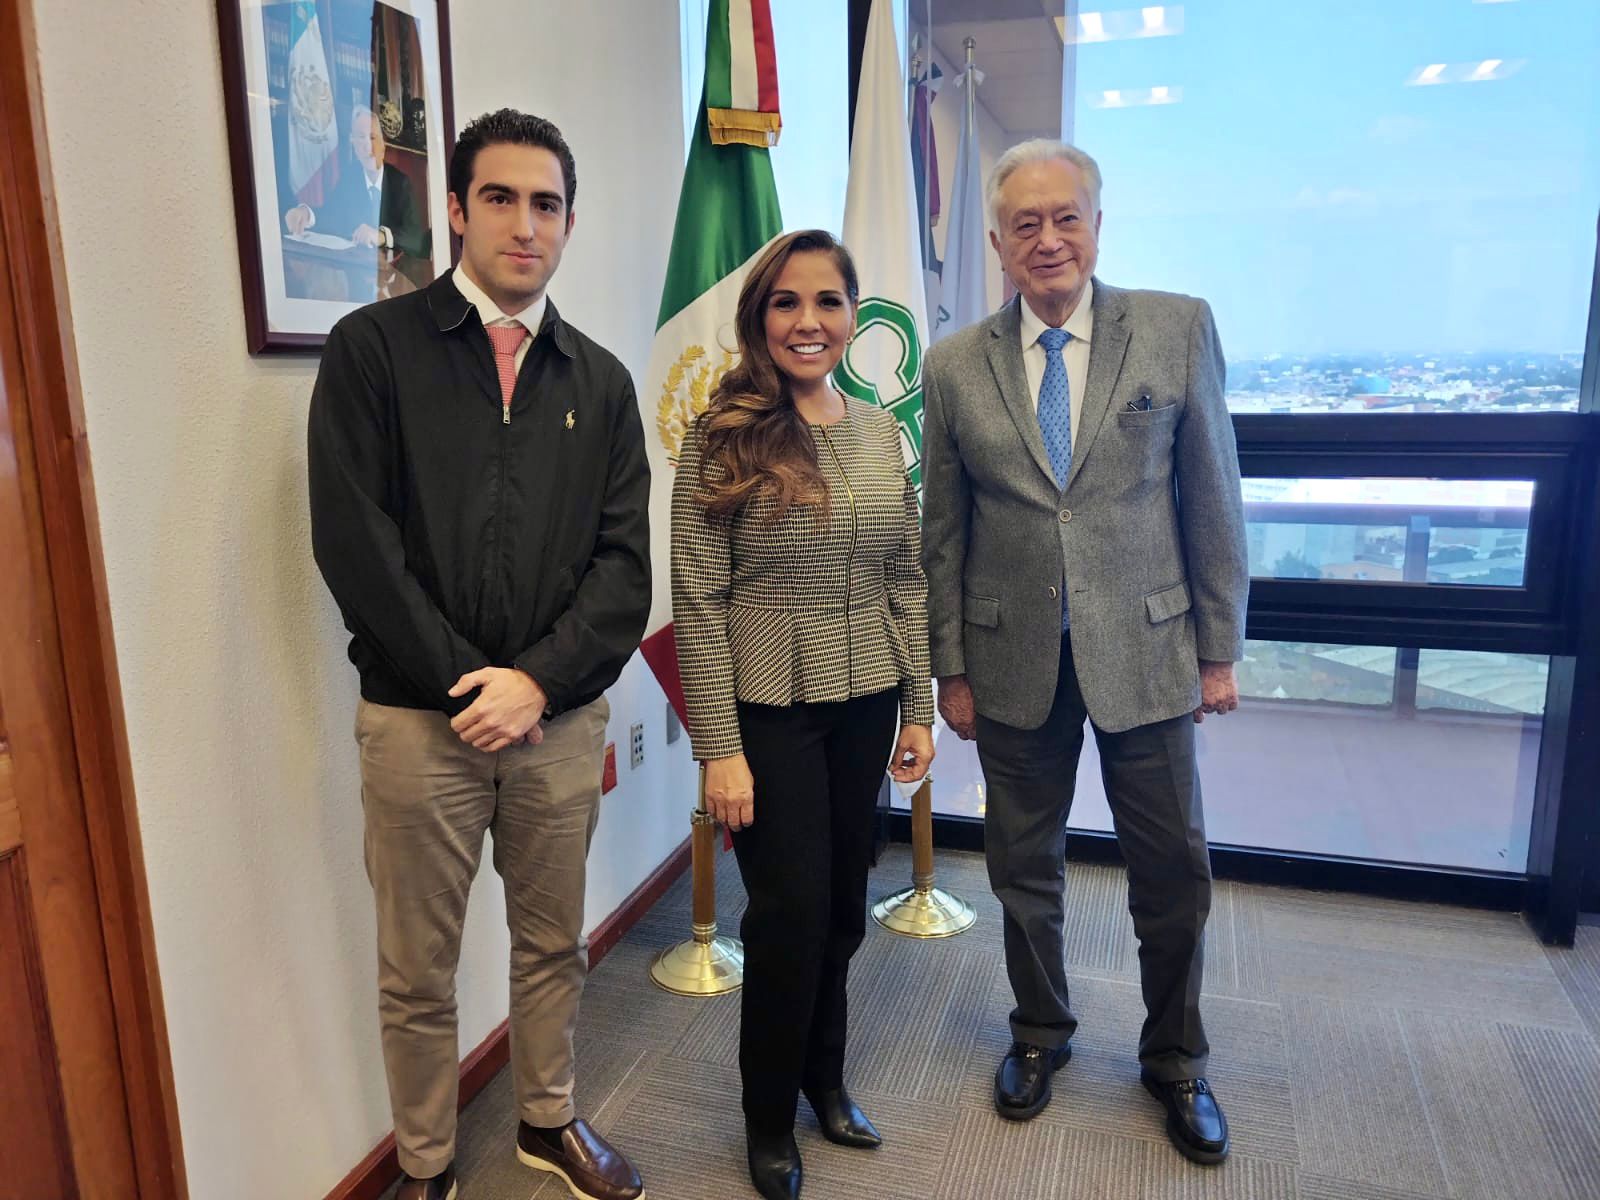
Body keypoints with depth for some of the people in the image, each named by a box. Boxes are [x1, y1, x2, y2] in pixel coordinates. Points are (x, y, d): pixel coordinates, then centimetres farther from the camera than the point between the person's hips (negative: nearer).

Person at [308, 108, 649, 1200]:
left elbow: (624, 558, 1)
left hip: (562, 717, 3)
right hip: (419, 720, -2)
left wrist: (538, 680, -11)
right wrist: (461, 683, -12)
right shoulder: (373, 349, -2)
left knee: (554, 945, 18)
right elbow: (352, 539, -9)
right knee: (418, 974, 12)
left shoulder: (601, 380, 7)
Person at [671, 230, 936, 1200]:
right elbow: (699, 602, -11)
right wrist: (719, 749, -14)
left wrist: (919, 710, 7)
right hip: (769, 712, -4)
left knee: (844, 906, 15)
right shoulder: (724, 438, -9)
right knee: (793, 912, 5)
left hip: (866, 706, 5)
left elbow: (907, 582, 9)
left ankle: (825, 1076, 41)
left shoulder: (882, 433, 5)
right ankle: (771, 1114, 31)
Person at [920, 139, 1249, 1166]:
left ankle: (1174, 1058, 35)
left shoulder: (1179, 328, -3)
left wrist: (1220, 648, -1)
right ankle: (1041, 1033, 38)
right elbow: (945, 532, 3)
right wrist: (950, 668, 3)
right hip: (1015, 660, 1)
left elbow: (1213, 497, -1)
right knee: (1025, 865, 14)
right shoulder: (956, 366, 0)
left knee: (1174, 870, 10)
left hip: (1146, 649, 0)